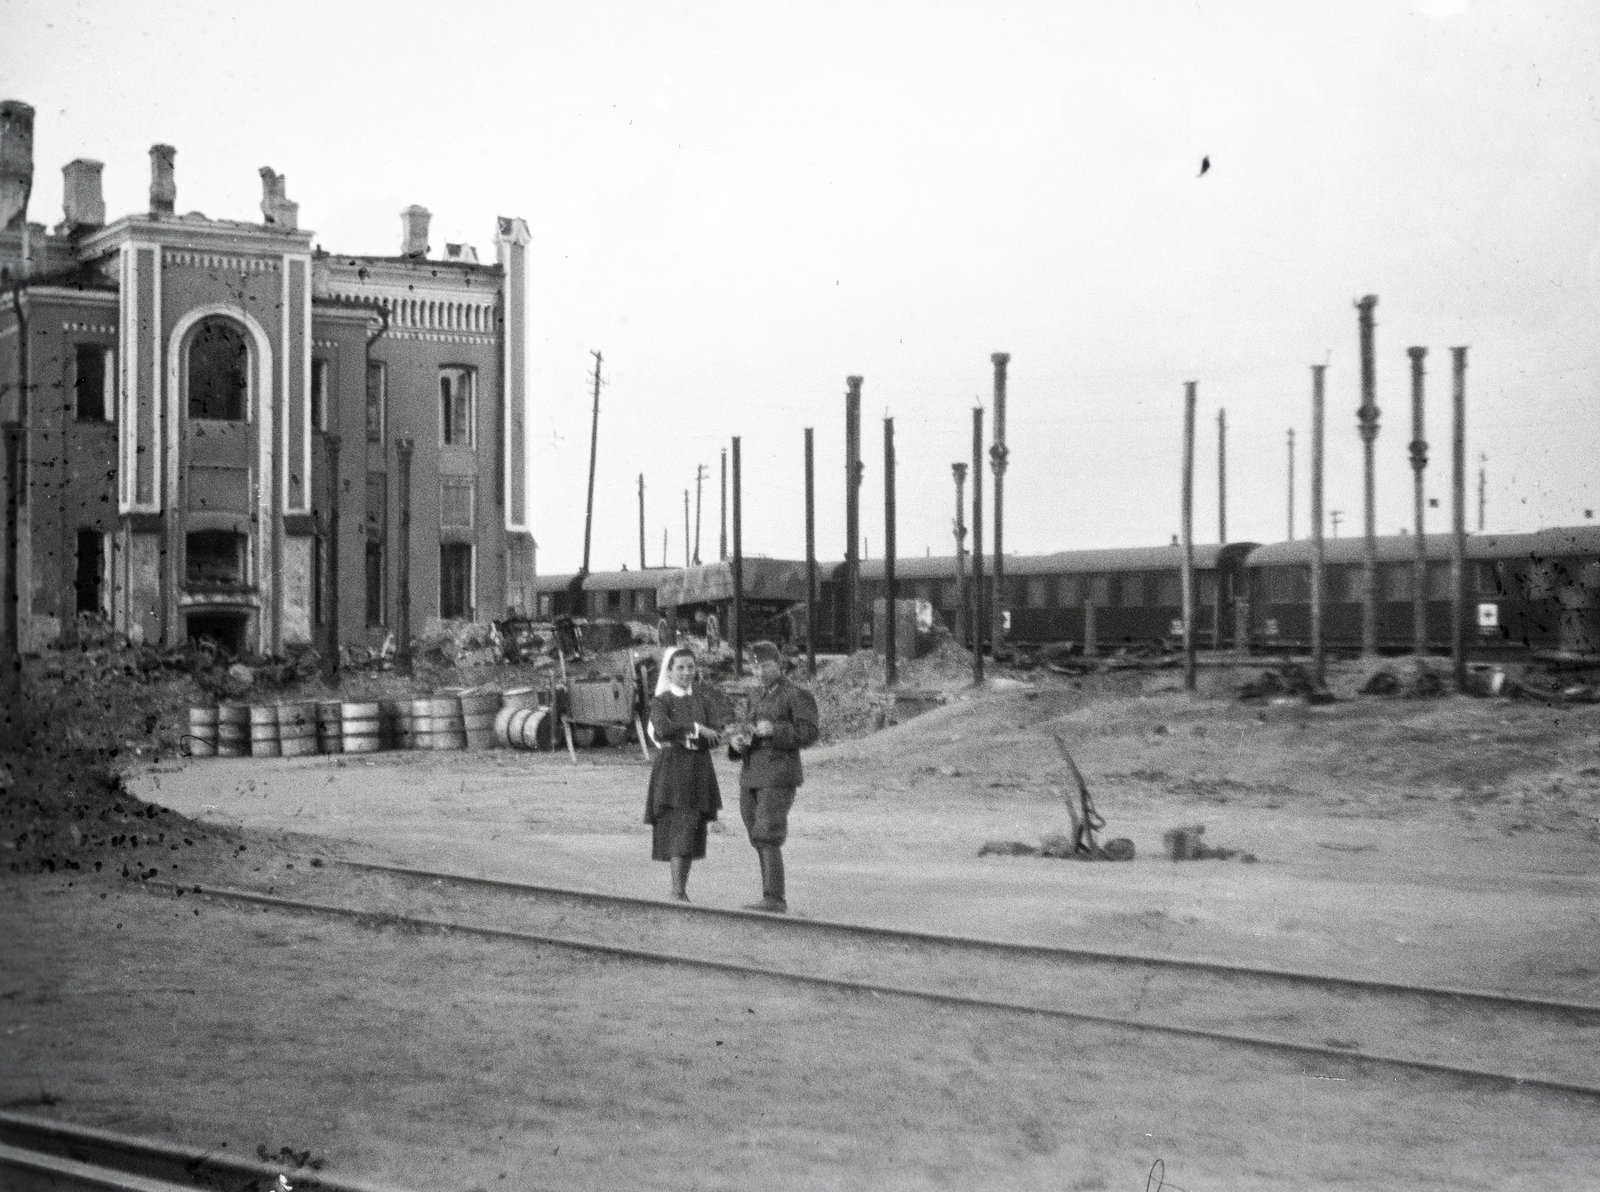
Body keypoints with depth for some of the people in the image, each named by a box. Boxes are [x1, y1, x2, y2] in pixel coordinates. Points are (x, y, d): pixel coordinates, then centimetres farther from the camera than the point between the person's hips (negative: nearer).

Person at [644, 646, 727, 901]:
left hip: (699, 772, 4)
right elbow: (662, 729, -21)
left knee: (693, 832, 6)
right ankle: (678, 891, -16)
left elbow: (718, 736, -2)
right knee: (680, 829, -14)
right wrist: (696, 728, -15)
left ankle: (681, 887, 16)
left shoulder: (705, 700, 12)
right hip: (672, 771, -4)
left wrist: (681, 736, -11)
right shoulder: (662, 701, 1)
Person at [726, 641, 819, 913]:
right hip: (750, 778, 8)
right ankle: (773, 899, 11)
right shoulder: (758, 699, 21)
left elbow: (809, 734, -11)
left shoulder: (797, 696, -3)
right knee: (760, 841, 6)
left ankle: (774, 899, -16)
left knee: (767, 839, -15)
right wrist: (736, 741, 2)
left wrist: (774, 730, -23)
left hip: (778, 779, -8)